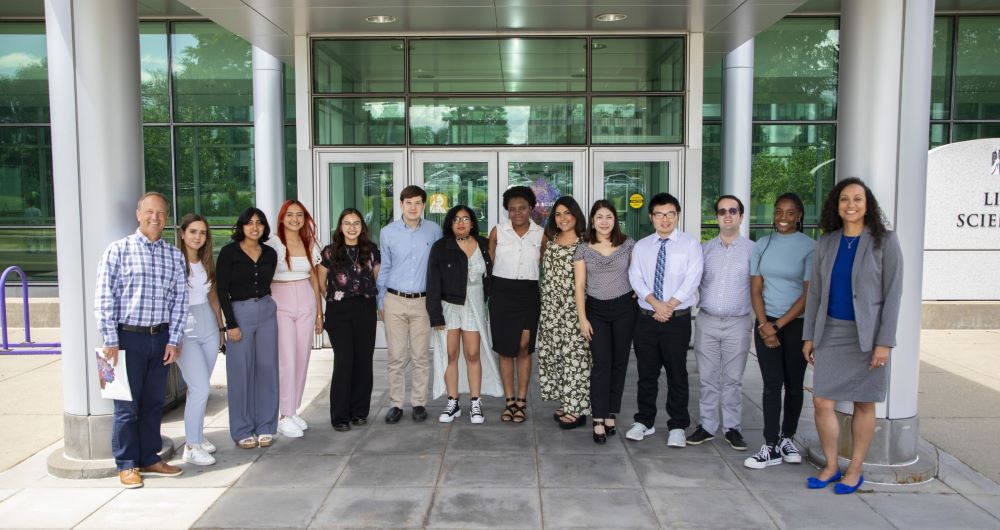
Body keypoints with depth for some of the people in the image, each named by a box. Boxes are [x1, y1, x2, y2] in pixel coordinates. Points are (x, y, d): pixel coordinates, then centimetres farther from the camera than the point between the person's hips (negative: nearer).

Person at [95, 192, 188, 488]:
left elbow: (180, 300, 7)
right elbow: (104, 299, -6)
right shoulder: (119, 250, -3)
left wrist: (173, 340, 1)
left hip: (161, 337, 4)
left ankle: (149, 458, 25)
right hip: (128, 336, -4)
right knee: (127, 405, 3)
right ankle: (126, 464, 17)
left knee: (154, 402, 12)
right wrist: (111, 341, -9)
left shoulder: (174, 255, 7)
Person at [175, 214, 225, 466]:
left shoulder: (207, 263, 11)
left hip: (208, 326, 6)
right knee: (201, 388, -10)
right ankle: (191, 447, 1)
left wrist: (220, 327, 19)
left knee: (199, 388, 11)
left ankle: (196, 435, 25)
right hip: (184, 330, -6)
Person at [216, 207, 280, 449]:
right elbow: (222, 289, -7)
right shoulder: (229, 252, -4)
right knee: (241, 372, 0)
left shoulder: (270, 254, 8)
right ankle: (242, 430, 13)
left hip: (267, 311, 4)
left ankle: (265, 427, 17)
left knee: (267, 369, 5)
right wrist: (231, 324, -11)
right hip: (239, 313, -4)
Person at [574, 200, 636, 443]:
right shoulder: (583, 249, 0)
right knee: (601, 363, -7)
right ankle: (599, 420, -4)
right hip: (596, 309, -1)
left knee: (619, 362, 6)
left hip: (624, 308, 1)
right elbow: (579, 286, -1)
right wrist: (582, 319, -5)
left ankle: (610, 414, 18)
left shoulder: (628, 244, 1)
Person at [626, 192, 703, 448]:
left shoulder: (690, 244, 0)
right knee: (646, 373, 11)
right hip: (646, 318, 3)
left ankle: (677, 427, 17)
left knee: (677, 374, 5)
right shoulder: (641, 246, 8)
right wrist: (655, 303, -16)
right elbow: (636, 278, -1)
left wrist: (669, 306, -15)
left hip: (678, 319, -2)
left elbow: (691, 280, -8)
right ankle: (644, 422, 24)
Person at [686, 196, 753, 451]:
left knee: (733, 379, 7)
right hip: (706, 321, 2)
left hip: (738, 323, -2)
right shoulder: (705, 249, 8)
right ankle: (707, 426, 19)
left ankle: (732, 428, 18)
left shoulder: (752, 250, 1)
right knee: (707, 378, 8)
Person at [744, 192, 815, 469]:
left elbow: (809, 294, -7)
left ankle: (787, 438, 25)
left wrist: (778, 325, -9)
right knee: (772, 384, -1)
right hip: (766, 323, 2)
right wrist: (764, 324, -7)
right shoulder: (763, 245, 6)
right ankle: (771, 447, 2)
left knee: (794, 383, 8)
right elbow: (755, 289, 5)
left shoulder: (810, 247, -4)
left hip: (797, 324, -2)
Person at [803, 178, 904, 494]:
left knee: (864, 404, 8)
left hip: (867, 334, -3)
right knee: (822, 402, 0)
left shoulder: (884, 241, -4)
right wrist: (809, 336, 7)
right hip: (831, 332, 3)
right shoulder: (826, 242, 6)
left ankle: (855, 470, 22)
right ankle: (831, 467, 18)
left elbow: (893, 294, -7)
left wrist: (885, 342, -12)